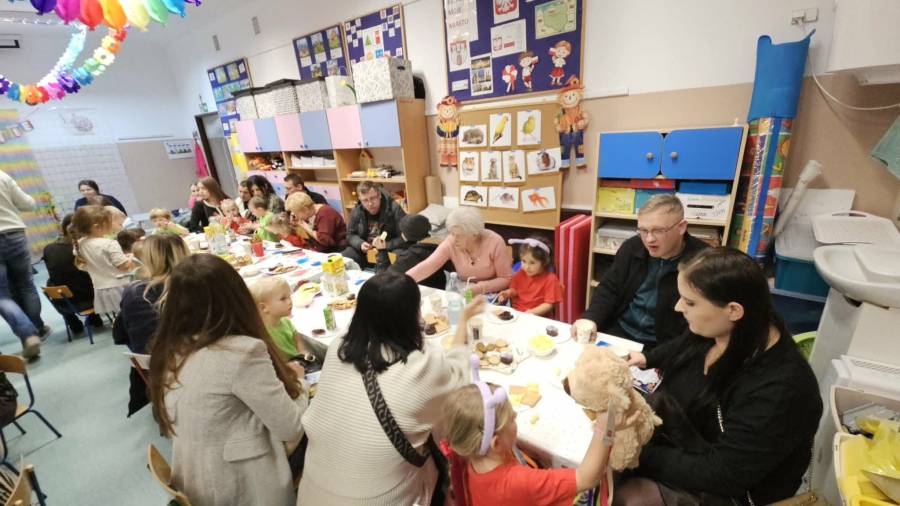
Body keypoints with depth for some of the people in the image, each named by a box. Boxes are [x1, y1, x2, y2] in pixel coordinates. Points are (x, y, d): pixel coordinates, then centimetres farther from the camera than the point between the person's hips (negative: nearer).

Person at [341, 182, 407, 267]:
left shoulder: (394, 209, -14)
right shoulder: (356, 211, 1)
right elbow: (350, 235, 11)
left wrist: (386, 245, -30)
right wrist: (360, 244, -10)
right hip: (364, 252, 4)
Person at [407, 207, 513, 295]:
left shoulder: (495, 243, -21)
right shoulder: (451, 242, -15)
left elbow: (507, 279, -14)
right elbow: (428, 266, -21)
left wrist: (481, 287, -27)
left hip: (491, 296, -1)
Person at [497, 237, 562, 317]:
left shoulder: (550, 279, -8)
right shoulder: (521, 273, 5)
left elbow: (549, 304, -10)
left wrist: (531, 312, -21)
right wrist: (508, 293, -3)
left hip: (537, 317, -3)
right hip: (515, 312, 4)